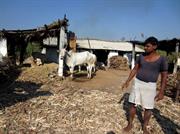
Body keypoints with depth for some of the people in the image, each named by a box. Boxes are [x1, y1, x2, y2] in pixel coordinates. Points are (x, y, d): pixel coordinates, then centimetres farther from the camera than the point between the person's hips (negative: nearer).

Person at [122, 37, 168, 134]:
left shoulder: (162, 59, -10)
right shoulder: (141, 56, 0)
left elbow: (164, 76, -6)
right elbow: (135, 69, 7)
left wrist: (161, 92, -10)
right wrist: (127, 81, 4)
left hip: (150, 86, -2)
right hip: (137, 83, 3)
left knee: (148, 108, 6)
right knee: (133, 105, 7)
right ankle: (130, 124, 24)